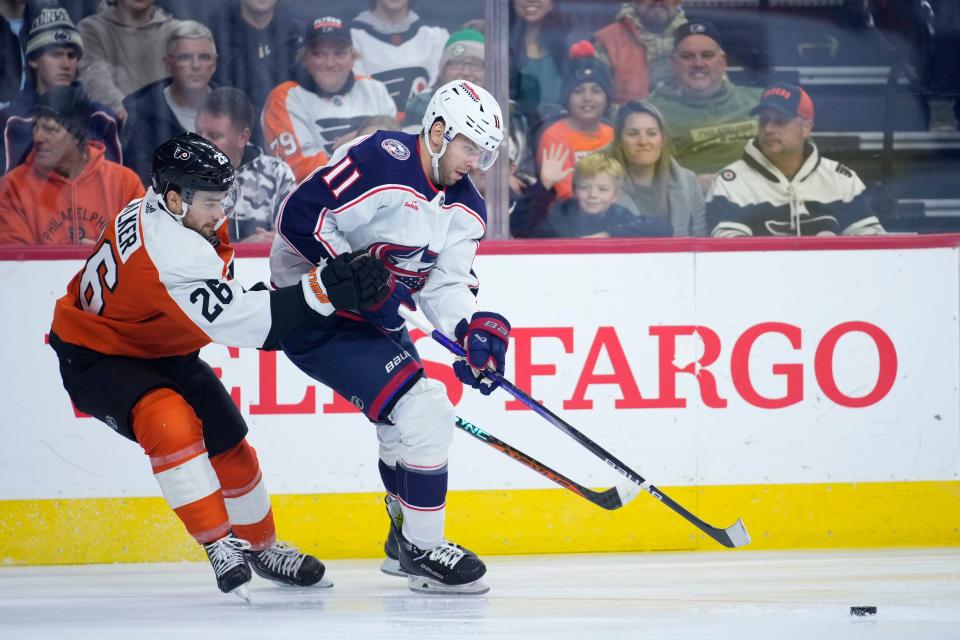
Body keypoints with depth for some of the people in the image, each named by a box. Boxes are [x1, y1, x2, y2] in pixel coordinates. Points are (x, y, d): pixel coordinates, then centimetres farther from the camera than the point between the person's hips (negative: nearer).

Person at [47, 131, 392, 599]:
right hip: (94, 359, -10)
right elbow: (237, 322, -40)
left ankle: (261, 546, 30)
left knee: (230, 445, 10)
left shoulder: (160, 212, -8)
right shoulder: (169, 250, -36)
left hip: (158, 349, 10)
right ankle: (219, 544, -28)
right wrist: (320, 290, -45)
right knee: (170, 419, -35)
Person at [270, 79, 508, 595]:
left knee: (414, 425, 20)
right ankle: (423, 551, -9)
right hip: (311, 309, -10)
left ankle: (406, 540, 41)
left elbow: (445, 283, 2)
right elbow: (301, 215, -26)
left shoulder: (464, 211, 4)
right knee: (422, 411, -18)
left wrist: (472, 328, -19)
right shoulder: (380, 161, -23)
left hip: (371, 315, 10)